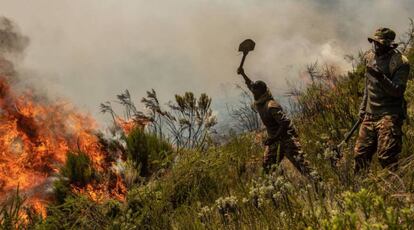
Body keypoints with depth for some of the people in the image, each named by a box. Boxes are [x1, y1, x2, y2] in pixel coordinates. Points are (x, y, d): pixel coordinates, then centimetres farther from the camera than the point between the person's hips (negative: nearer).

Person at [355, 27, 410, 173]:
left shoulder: (400, 62, -12)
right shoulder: (370, 57, 10)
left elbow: (398, 91, -19)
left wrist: (381, 77, -30)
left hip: (389, 116, -7)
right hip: (370, 114, 7)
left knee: (386, 156, -11)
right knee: (360, 153, 10)